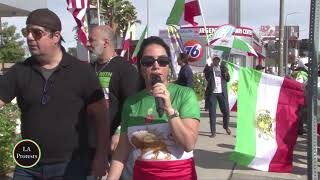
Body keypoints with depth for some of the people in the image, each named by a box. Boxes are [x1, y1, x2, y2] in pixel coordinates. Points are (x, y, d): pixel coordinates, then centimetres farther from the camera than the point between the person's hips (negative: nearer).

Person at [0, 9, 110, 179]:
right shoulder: (19, 71, 1)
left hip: (70, 165, -2)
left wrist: (101, 157, -8)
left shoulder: (81, 71, -7)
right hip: (28, 166, 3)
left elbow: (101, 116, -5)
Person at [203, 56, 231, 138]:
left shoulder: (223, 67, 10)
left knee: (226, 111, 6)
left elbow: (228, 79, 11)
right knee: (212, 113, 0)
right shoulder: (208, 67, 1)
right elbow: (207, 78, -12)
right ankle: (213, 131, 7)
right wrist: (210, 68, -23)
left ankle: (226, 127, 31)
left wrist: (226, 73, -9)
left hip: (222, 92, 3)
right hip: (212, 93, -2)